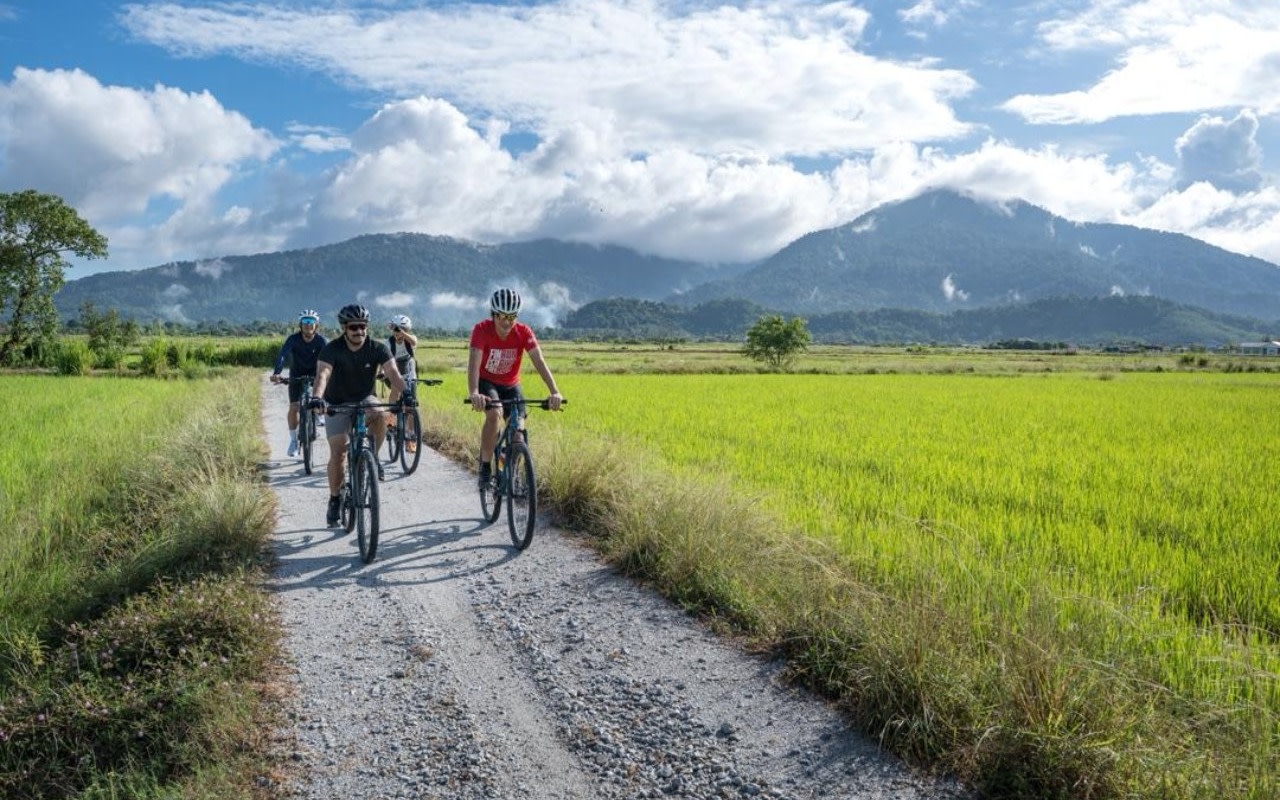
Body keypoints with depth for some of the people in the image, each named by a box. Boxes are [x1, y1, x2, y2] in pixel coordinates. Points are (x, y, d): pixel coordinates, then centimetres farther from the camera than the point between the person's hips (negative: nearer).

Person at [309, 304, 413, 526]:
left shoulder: (377, 348, -16)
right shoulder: (332, 349, -20)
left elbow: (392, 372, -29)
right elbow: (323, 374, -35)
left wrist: (405, 392, -49)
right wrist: (317, 397, -56)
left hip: (365, 399, 1)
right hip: (337, 404, -1)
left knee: (380, 415, -33)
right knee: (338, 452, -10)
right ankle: (334, 500, 7)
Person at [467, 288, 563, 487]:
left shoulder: (524, 332, -21)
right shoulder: (481, 330, -26)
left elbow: (539, 362, -29)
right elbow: (474, 363, -37)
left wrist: (554, 392, -43)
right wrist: (474, 393, -54)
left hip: (511, 386, 3)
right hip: (486, 383, -3)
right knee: (495, 414, -31)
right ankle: (485, 468, -19)